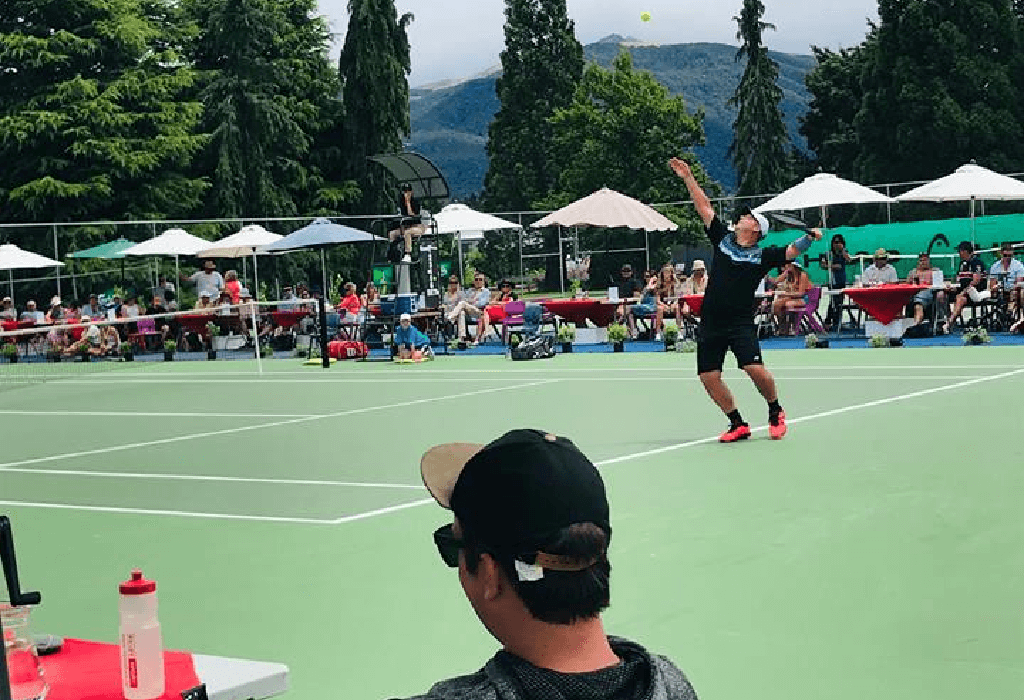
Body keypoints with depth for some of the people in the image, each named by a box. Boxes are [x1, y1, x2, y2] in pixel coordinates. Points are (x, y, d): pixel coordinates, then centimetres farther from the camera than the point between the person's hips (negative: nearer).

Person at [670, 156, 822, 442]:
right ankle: (738, 424, 14)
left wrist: (809, 238, -27)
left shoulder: (762, 255, 1)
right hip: (710, 323, 4)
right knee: (709, 377, 0)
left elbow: (792, 251, -8)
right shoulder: (723, 239, 10)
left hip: (741, 323, -4)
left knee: (755, 369, -17)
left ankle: (775, 412, 11)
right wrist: (688, 178, 12)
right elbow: (705, 207, 13)